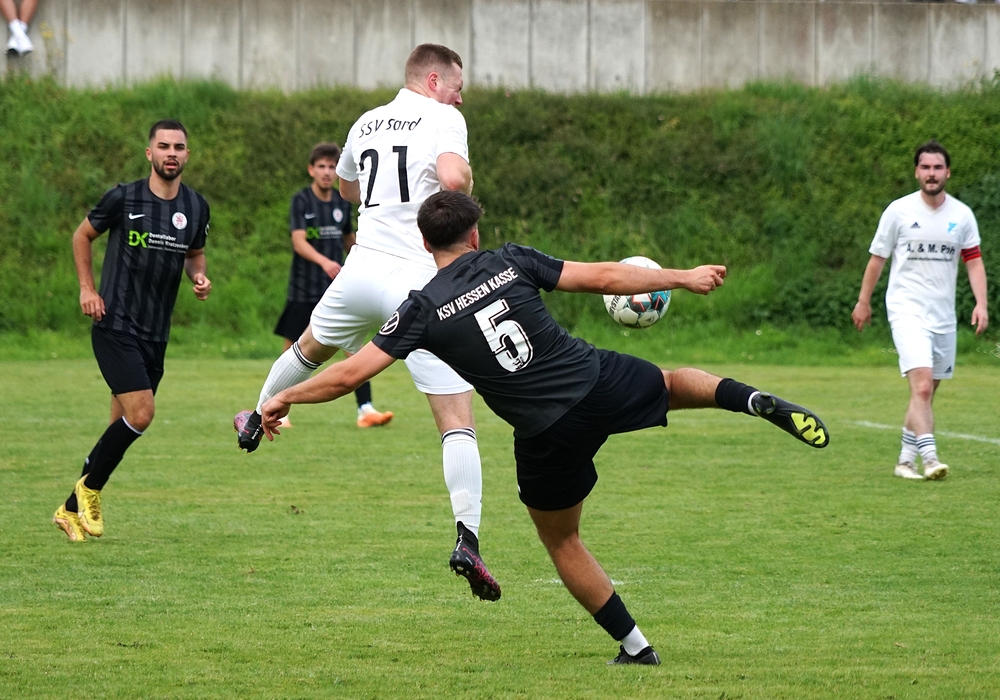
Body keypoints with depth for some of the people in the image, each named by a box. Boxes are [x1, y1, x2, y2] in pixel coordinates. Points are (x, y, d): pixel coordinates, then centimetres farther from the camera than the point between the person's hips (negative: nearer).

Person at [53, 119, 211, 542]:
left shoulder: (195, 207, 5)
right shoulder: (123, 198, -8)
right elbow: (83, 235, 8)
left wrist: (199, 278, 1)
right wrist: (87, 288, 0)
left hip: (156, 334, 6)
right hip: (115, 327, -6)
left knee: (124, 425, 7)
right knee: (140, 414, -19)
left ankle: (72, 509, 19)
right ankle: (89, 488, 2)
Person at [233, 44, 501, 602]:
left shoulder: (368, 123, 15)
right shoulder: (443, 119, -5)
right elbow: (454, 176, -25)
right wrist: (462, 188, -4)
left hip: (363, 268, 5)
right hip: (420, 282, -5)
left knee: (311, 347, 37)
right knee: (458, 419, -6)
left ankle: (258, 421, 58)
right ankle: (467, 539, -18)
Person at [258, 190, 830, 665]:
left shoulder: (423, 310, -4)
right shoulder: (510, 262, 1)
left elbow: (350, 374, -6)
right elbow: (603, 277, 2)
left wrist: (284, 398, 9)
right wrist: (683, 278, 13)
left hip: (550, 433, -2)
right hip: (602, 383, 2)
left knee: (561, 539, 21)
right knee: (676, 383, 33)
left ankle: (634, 646, 22)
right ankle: (759, 403, 5)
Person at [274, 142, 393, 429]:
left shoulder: (342, 203, 7)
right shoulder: (301, 201, -8)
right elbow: (299, 242, -19)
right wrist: (324, 262, -35)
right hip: (304, 290, -4)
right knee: (292, 348, 2)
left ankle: (365, 410, -9)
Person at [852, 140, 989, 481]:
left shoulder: (962, 215, 5)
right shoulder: (899, 211, -2)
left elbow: (974, 261, 5)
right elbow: (877, 258, 7)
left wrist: (981, 303, -8)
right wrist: (863, 302, 10)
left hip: (944, 315, 4)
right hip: (907, 310, -4)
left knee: (926, 393, 9)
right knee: (922, 386, -20)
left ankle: (906, 459, 20)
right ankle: (929, 458, -26)